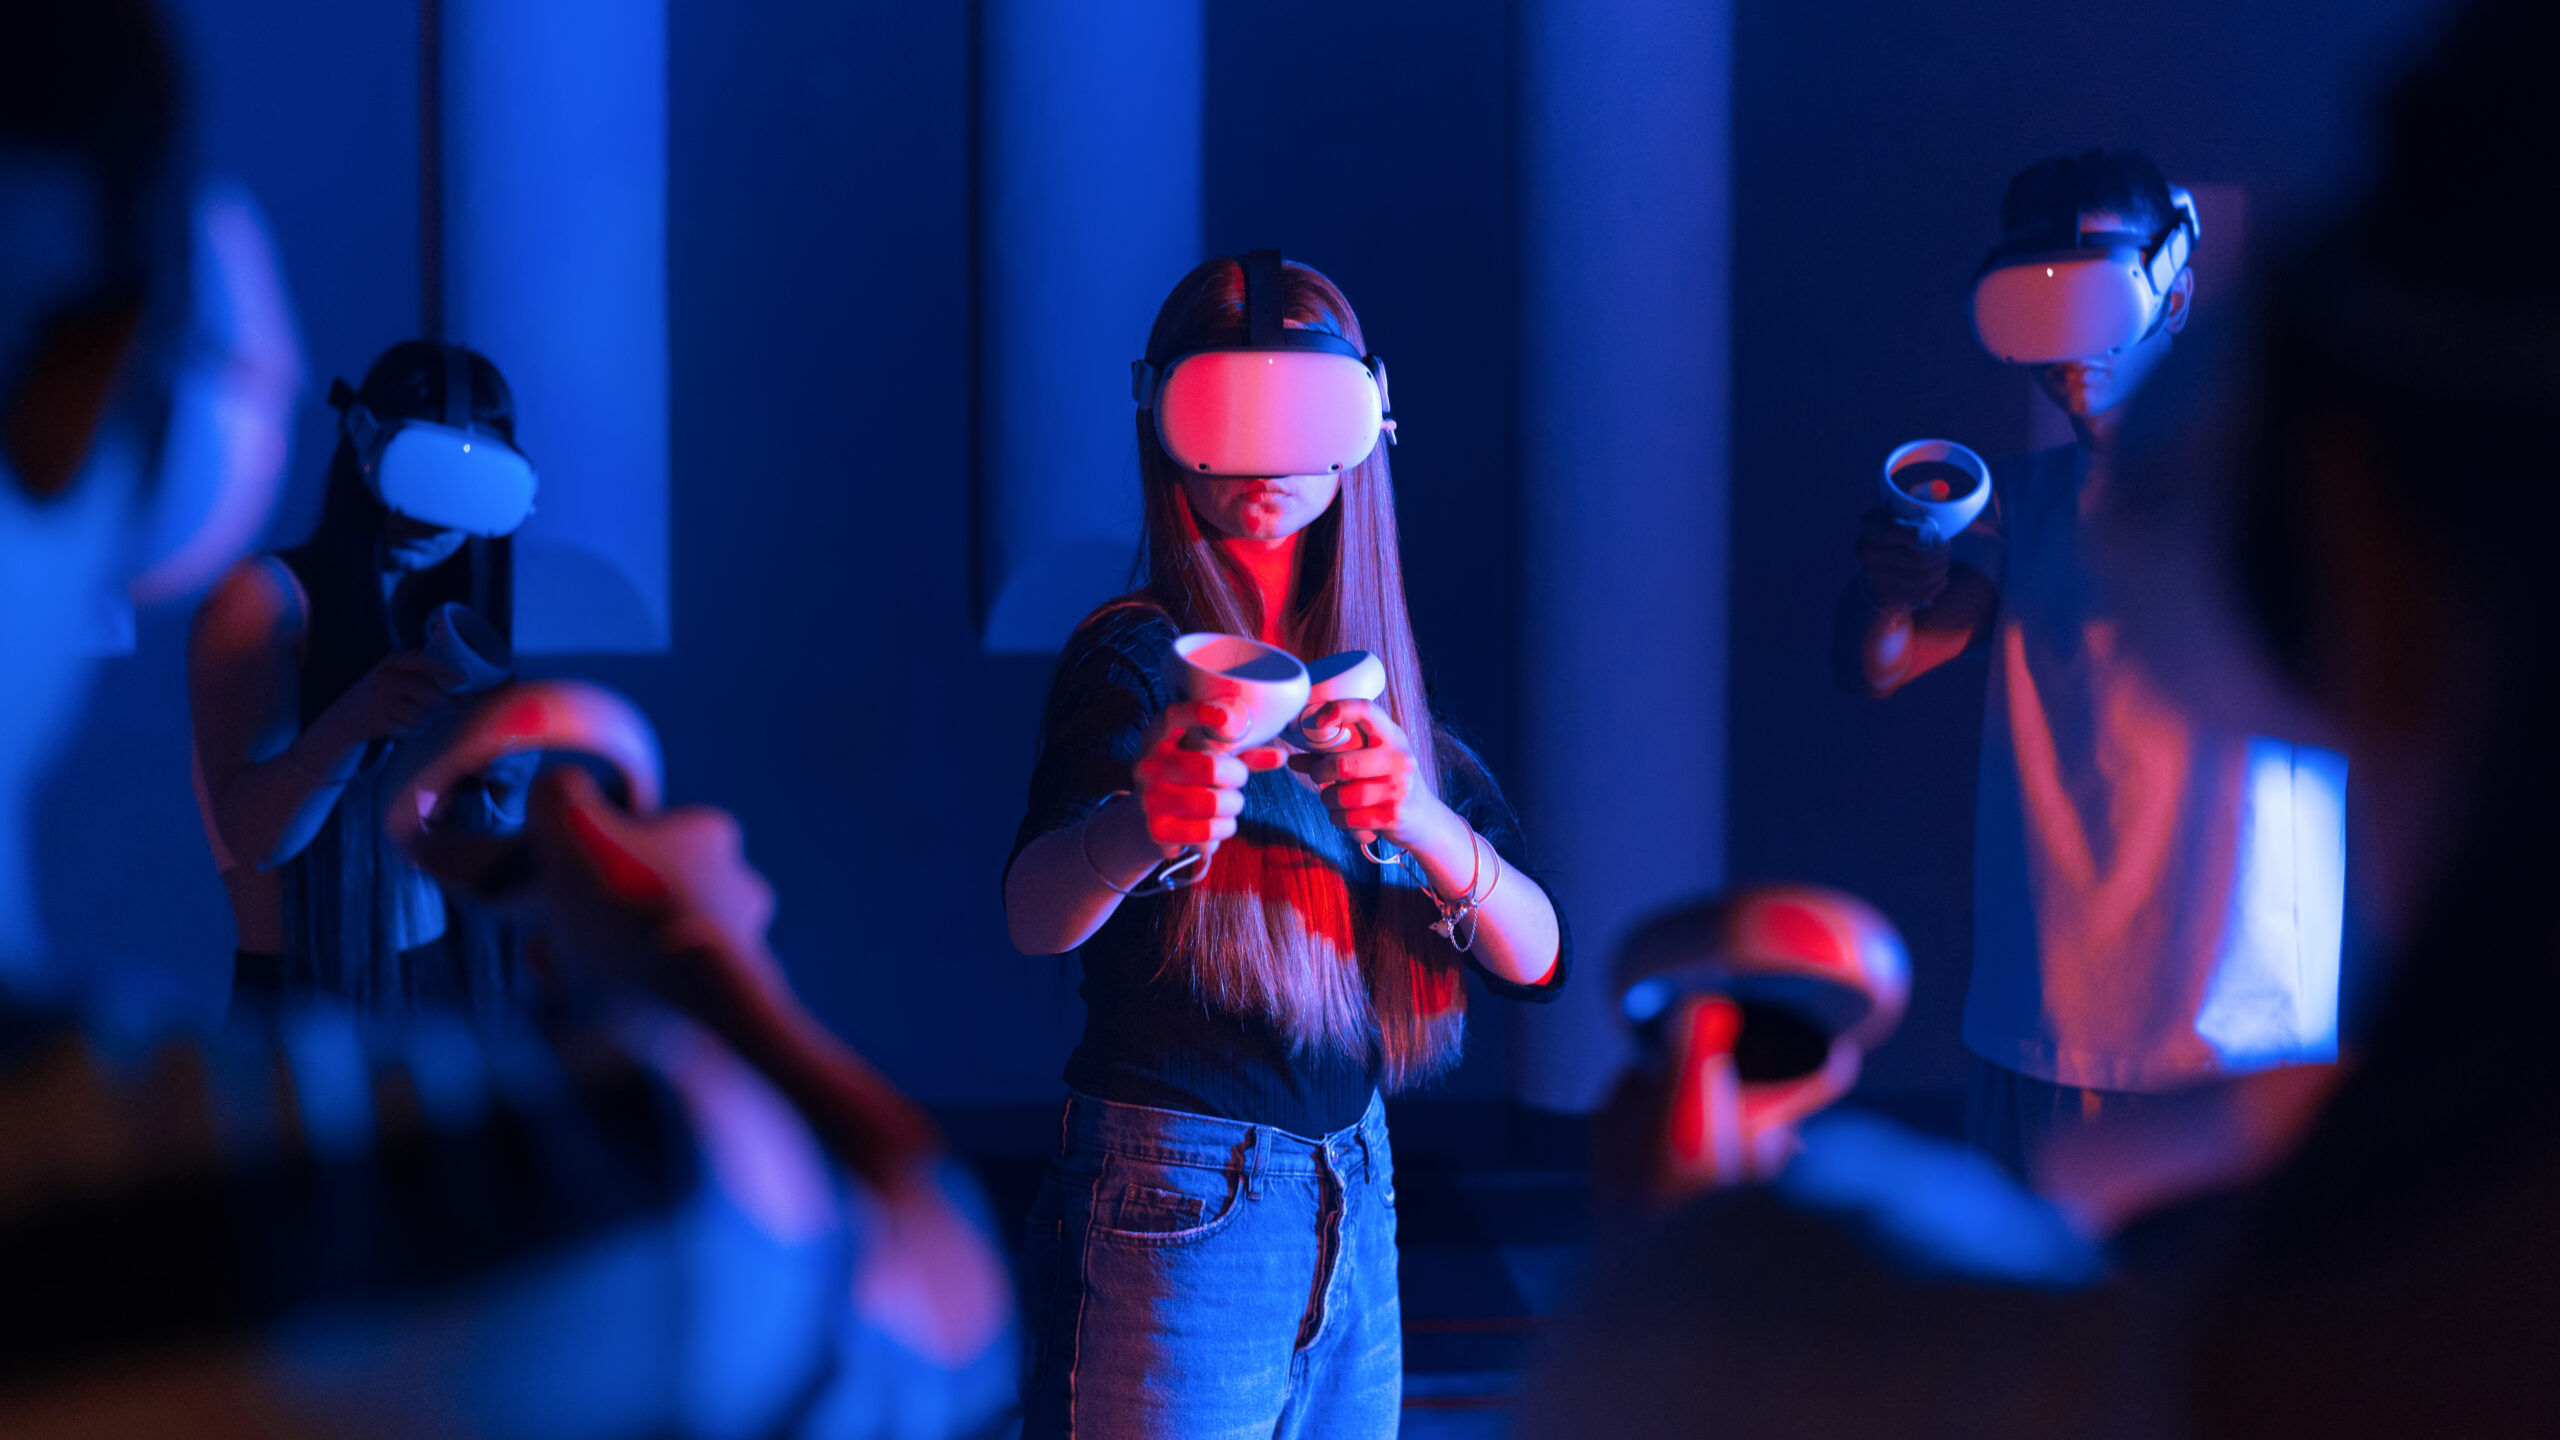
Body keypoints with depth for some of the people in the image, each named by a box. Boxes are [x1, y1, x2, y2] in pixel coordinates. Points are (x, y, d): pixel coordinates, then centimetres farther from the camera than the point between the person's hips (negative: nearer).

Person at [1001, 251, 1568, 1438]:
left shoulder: (1379, 682, 8)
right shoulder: (1140, 659, -9)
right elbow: (1035, 918, -28)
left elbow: (1535, 955, -3)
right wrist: (1137, 828, -50)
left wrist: (1418, 819, -23)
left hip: (1356, 1207, 6)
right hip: (1176, 1211, -6)